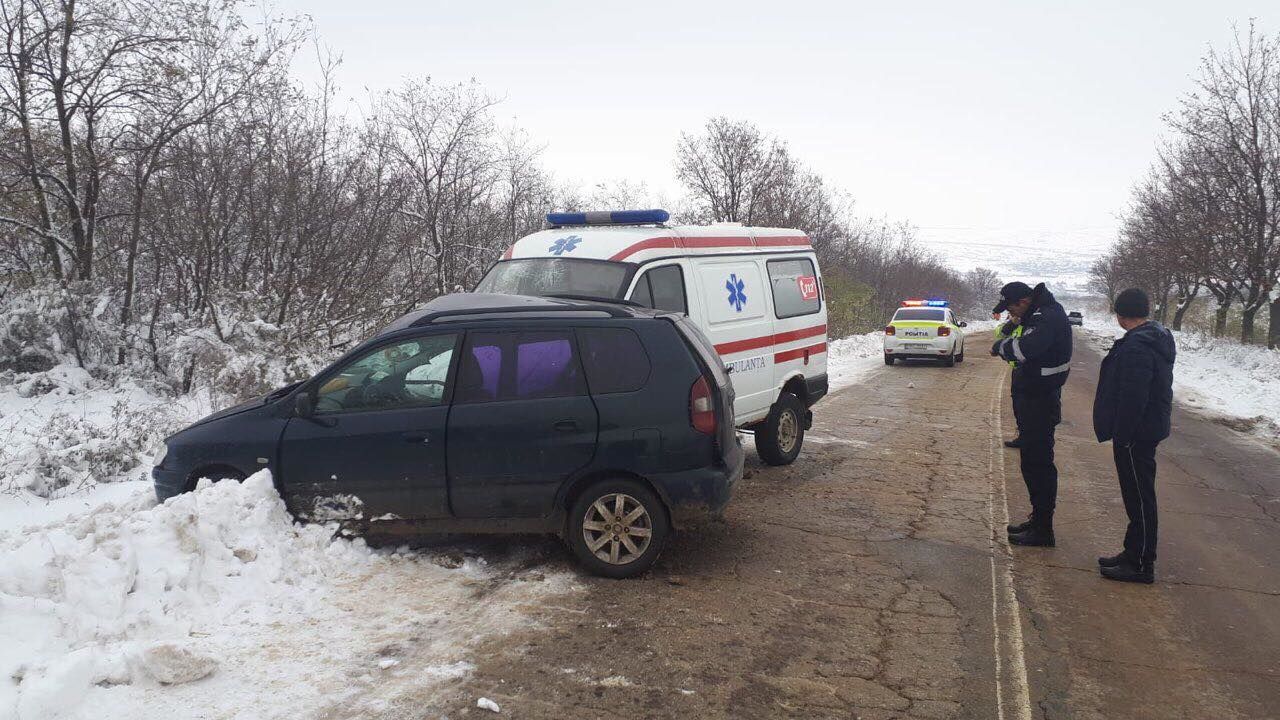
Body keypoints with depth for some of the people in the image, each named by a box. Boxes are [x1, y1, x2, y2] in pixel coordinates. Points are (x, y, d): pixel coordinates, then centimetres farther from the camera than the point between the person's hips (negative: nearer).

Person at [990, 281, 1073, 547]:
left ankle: (1042, 530, 3)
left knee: (1037, 464, -5)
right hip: (1033, 399, 11)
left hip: (1039, 403, -11)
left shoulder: (1048, 318, -21)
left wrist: (1001, 346, -18)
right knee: (1033, 462, 18)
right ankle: (1038, 519, 29)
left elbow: (1024, 349, -35)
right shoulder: (1038, 313, 12)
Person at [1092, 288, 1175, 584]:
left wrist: (1122, 436, -20)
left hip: (1135, 434, -10)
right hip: (1149, 428, 10)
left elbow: (1133, 398, -26)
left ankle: (1141, 564, 7)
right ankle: (1133, 554, 28)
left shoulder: (1137, 346, -23)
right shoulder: (1159, 337, 11)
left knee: (1139, 496, -2)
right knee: (1139, 495, 17)